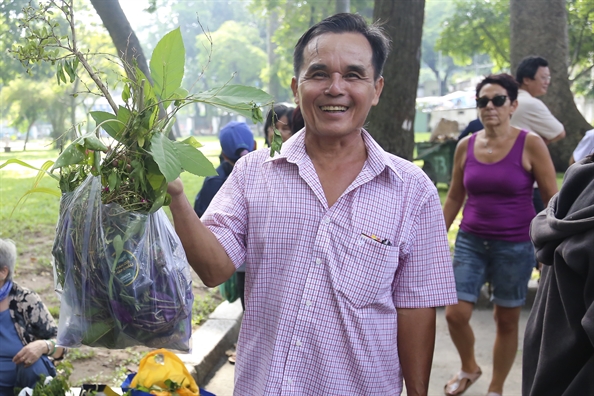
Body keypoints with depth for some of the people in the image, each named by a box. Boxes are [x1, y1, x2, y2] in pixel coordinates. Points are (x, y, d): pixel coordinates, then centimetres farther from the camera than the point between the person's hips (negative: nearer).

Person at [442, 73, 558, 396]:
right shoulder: (466, 146, 2)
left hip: (515, 246, -3)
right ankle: (469, 368, 29)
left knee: (506, 320, 8)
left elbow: (553, 200, -6)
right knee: (456, 314, -2)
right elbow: (454, 198, 12)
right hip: (470, 242, 3)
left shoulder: (530, 144, -9)